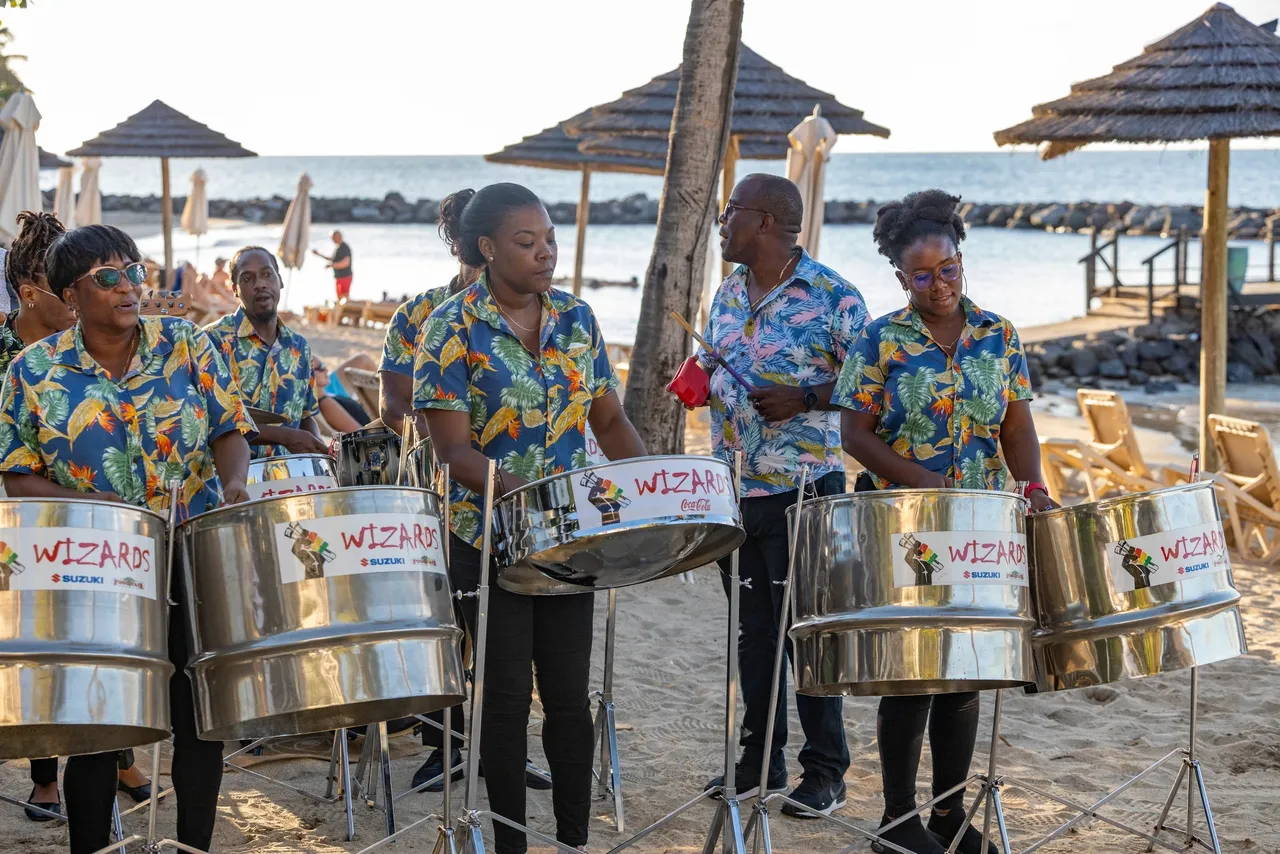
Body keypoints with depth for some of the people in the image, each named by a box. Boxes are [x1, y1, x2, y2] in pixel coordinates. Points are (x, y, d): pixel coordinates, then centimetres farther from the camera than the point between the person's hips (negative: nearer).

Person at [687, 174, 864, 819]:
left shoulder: (833, 298, -10)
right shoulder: (729, 292, 10)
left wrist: (804, 399, -20)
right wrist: (700, 378, 0)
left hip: (803, 490, -6)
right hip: (733, 489, 6)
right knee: (752, 631, 13)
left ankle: (825, 771, 12)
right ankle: (760, 760, 24)